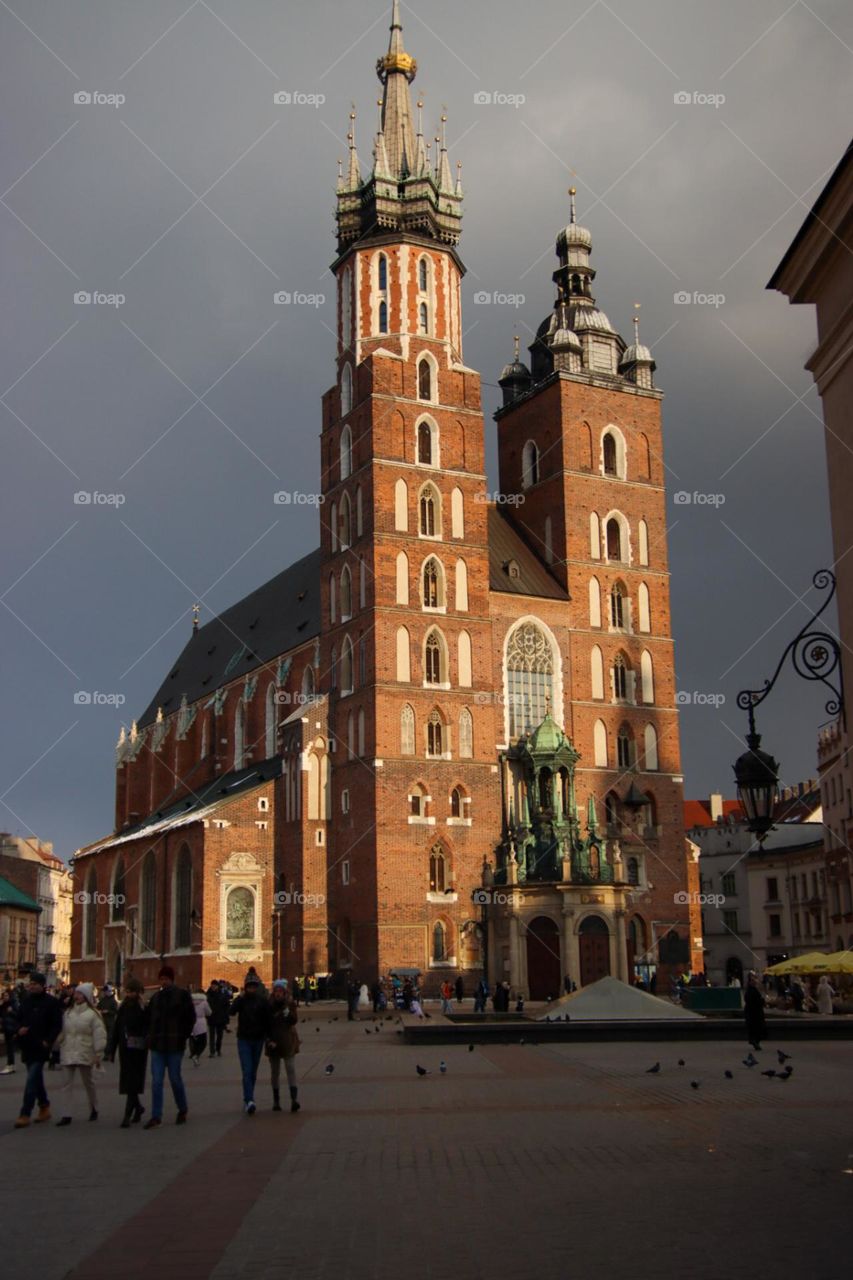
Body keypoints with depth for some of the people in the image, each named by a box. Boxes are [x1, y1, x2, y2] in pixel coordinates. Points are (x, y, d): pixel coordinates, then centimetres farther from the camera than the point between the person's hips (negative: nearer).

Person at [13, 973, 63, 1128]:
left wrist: (47, 1041, -17)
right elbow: (19, 1019, 17)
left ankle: (25, 1114, -7)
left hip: (40, 1047, -6)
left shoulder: (51, 1002, -8)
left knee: (32, 1079, -10)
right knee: (36, 1078, 16)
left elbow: (57, 1025, -8)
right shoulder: (26, 1000, 8)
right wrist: (19, 1029, -4)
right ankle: (44, 1106, 30)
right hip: (26, 1045, 6)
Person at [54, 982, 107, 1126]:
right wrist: (59, 1043, 8)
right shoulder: (68, 1013, 9)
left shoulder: (92, 1014, -9)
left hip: (85, 1054, -5)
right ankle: (66, 1115, -1)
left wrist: (98, 1054, -12)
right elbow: (63, 1032, 15)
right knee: (67, 1083, -1)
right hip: (68, 1054, 5)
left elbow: (99, 1035, -10)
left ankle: (93, 1109, 28)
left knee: (88, 1082, 10)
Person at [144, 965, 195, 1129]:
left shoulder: (182, 995, -4)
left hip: (175, 1044, -4)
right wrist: (151, 1037, 6)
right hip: (157, 1044, 4)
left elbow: (190, 1017, -4)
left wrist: (183, 1037, -8)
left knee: (175, 1078, 3)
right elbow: (149, 1018, 17)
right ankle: (156, 1117, 0)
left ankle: (183, 1110, 23)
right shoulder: (156, 997, 11)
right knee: (156, 1080, -1)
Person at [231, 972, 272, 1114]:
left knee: (253, 1072, 10)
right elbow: (232, 1011, -20)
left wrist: (268, 1037, -4)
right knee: (247, 1071, -14)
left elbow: (268, 1019, 0)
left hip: (258, 1039, 2)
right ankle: (249, 1101, -23)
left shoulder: (263, 1000, -1)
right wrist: (241, 997, -23)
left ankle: (247, 1100, 22)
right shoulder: (241, 999, -2)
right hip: (243, 1039, -2)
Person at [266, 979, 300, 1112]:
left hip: (288, 1040, -1)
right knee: (275, 1071, 7)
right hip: (273, 1041, 1)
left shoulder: (290, 1003, -1)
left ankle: (294, 1098, -20)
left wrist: (288, 1013, -22)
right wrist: (269, 1040, -7)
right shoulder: (269, 1005, 0)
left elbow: (294, 1021, -5)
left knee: (290, 1068, -12)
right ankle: (276, 1100, 16)